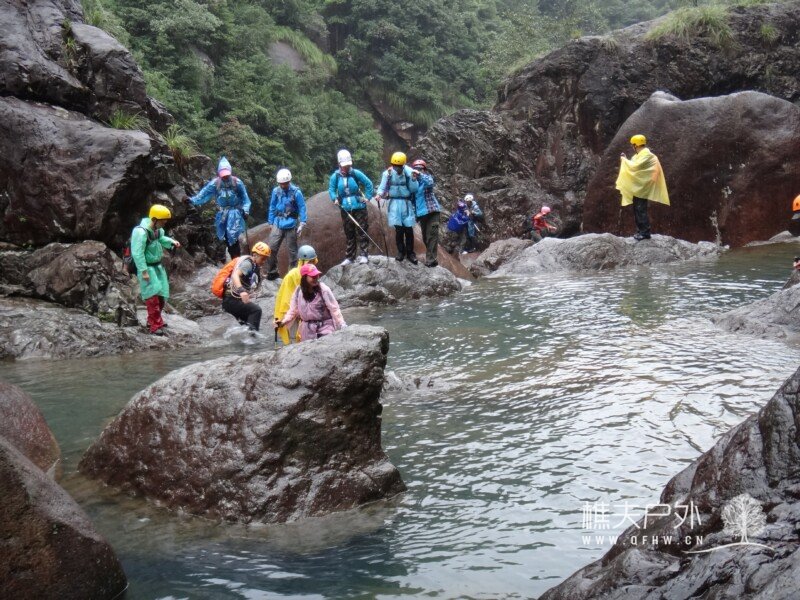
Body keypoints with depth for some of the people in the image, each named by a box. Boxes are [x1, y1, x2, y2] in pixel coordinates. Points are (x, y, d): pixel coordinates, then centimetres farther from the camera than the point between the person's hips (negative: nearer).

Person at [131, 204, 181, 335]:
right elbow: (137, 253, -26)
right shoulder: (141, 232, -27)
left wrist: (171, 242, 0)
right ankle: (155, 325, -4)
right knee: (153, 295, -10)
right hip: (147, 267, -9)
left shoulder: (158, 230, -1)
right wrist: (144, 271, -26)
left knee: (161, 294, 14)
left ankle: (153, 320, 32)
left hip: (157, 266, 9)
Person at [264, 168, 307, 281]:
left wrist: (302, 224, -11)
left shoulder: (296, 192, -10)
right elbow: (272, 207, 10)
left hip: (291, 224, -3)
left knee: (292, 250, 6)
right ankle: (272, 272, 8)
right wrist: (271, 222, 10)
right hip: (278, 224, 3)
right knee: (271, 247, -4)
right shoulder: (276, 191, 0)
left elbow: (302, 208, -6)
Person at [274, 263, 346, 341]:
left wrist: (342, 324, -14)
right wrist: (284, 321, -5)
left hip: (325, 327, -4)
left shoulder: (323, 289, -12)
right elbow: (293, 310, 8)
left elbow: (334, 309, -10)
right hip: (307, 330, 4)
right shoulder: (298, 291, -1)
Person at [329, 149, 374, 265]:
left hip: (359, 207, -2)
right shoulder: (335, 176, 0)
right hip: (345, 209, 2)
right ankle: (350, 257, 16)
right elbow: (331, 189, 11)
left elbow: (368, 184, 2)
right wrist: (334, 198, -6)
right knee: (349, 234, 9)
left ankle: (363, 255, 0)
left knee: (362, 232, -3)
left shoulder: (356, 173, -6)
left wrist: (367, 197, -2)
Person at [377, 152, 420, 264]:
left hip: (407, 203, -1)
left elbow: (414, 189, -8)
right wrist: (380, 194, -20)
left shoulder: (409, 172, -9)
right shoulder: (388, 173, -6)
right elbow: (382, 187, 1)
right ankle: (401, 251, 17)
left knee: (408, 229, 1)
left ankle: (410, 253, 13)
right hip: (395, 203, 1)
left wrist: (413, 179, -23)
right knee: (398, 229, 0)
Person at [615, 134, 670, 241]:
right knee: (637, 210, 13)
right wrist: (625, 160, 10)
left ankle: (645, 232, -7)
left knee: (641, 210, -10)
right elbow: (635, 167, 19)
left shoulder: (646, 155, -15)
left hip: (641, 188, -10)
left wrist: (624, 160, -12)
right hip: (637, 187, 10)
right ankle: (640, 231, 18)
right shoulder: (640, 155, 17)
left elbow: (635, 166, -25)